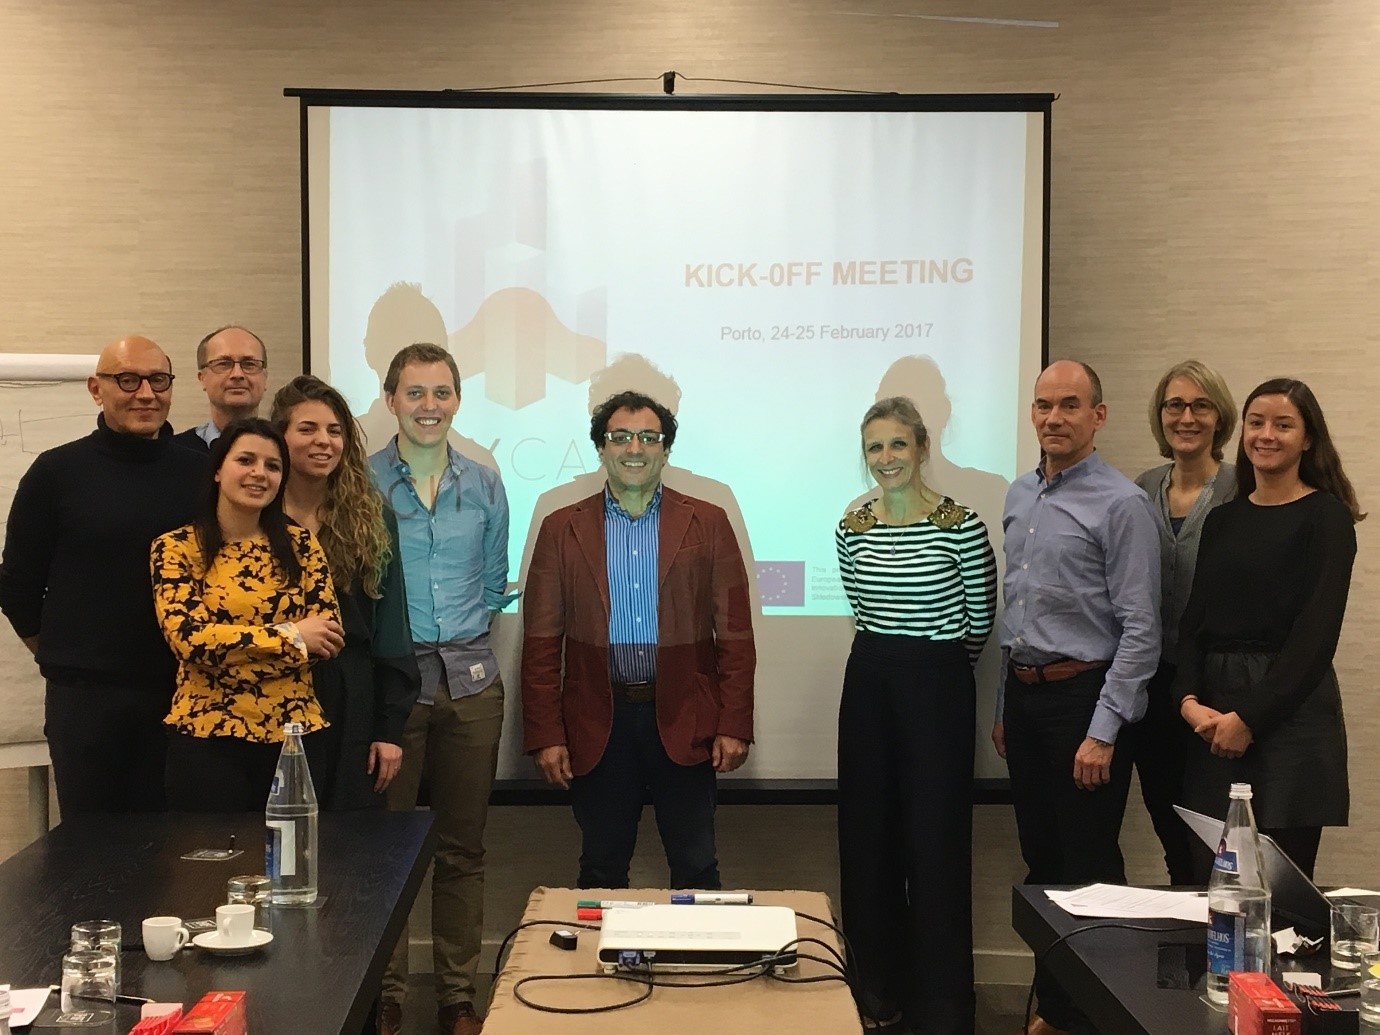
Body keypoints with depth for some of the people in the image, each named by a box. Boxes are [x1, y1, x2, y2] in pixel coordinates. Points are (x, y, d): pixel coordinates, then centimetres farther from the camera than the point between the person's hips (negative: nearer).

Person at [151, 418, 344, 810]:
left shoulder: (299, 544, 6)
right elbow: (187, 637, -14)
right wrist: (289, 637, -12)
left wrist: (224, 651, -11)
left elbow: (329, 636, -3)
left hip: (294, 732, 2)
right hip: (206, 735, -2)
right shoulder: (176, 548, -1)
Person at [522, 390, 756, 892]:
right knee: (601, 870, 11)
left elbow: (735, 634, 1)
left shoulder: (708, 524, 3)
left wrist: (734, 726, -5)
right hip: (598, 726, 1)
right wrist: (545, 736, -3)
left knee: (696, 869, 7)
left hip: (684, 723, 0)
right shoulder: (562, 529, 4)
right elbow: (541, 641, 2)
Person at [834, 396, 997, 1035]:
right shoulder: (851, 528, 4)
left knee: (936, 845, -1)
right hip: (869, 686, 5)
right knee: (868, 840, 10)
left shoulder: (961, 526, -11)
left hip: (938, 689, -5)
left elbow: (980, 620, 1)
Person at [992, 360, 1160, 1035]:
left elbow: (1140, 631, -15)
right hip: (1023, 694, 7)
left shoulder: (1120, 505, -12)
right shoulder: (1019, 497, 10)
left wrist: (1103, 732, -18)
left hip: (1082, 695, -7)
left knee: (1089, 870, 0)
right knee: (1041, 862, 15)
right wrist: (1003, 709, 17)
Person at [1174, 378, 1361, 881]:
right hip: (1213, 715, 5)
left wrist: (1249, 718, -12)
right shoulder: (1223, 520, 15)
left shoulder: (1326, 517, -3)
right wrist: (1189, 699, -7)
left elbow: (1317, 633, -10)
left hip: (1290, 708, -5)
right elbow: (1194, 620, 10)